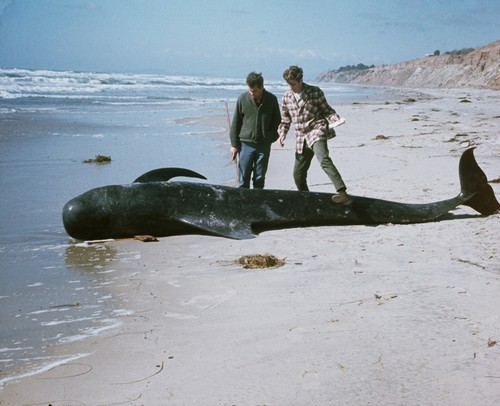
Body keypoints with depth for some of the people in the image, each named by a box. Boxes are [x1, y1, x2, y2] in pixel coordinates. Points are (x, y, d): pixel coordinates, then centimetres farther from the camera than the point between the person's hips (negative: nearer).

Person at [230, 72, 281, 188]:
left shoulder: (271, 100, -3)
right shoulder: (243, 99, -5)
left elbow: (277, 122, 10)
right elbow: (235, 123, 2)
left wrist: (272, 138, 1)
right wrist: (234, 144, 1)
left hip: (264, 145, 1)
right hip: (246, 143, -1)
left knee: (259, 179, 8)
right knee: (243, 179, -1)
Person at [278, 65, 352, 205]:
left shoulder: (315, 92, -2)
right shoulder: (287, 97, 11)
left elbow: (326, 110, 5)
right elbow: (285, 119, 21)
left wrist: (336, 119, -14)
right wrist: (282, 133, 5)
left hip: (317, 131, -6)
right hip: (301, 138, 6)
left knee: (323, 159, -33)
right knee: (298, 174, 10)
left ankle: (342, 192, -45)